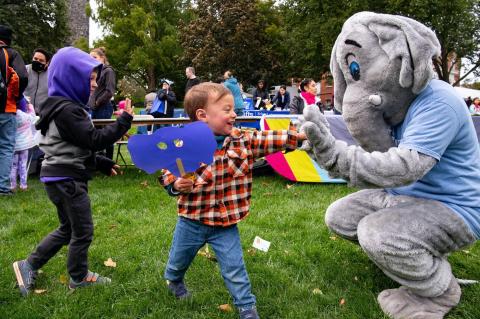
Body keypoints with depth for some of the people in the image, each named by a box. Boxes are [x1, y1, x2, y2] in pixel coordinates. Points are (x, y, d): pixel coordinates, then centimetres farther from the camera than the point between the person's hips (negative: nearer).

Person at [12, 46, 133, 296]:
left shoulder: (65, 107, 14)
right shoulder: (67, 110, -20)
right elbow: (94, 140, -24)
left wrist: (102, 164, 17)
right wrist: (124, 121, -21)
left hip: (62, 178, 10)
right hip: (67, 180, -10)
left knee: (67, 229, 22)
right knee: (83, 231, 5)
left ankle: (29, 266, 28)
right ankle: (79, 278, 23)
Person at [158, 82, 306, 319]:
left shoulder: (243, 140, -8)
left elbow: (270, 140, -12)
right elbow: (166, 173, -7)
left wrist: (301, 135, -21)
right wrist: (175, 185, -26)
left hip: (226, 224, 0)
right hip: (192, 220, 0)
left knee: (234, 268, 6)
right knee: (179, 261, 25)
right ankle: (173, 280, 58)